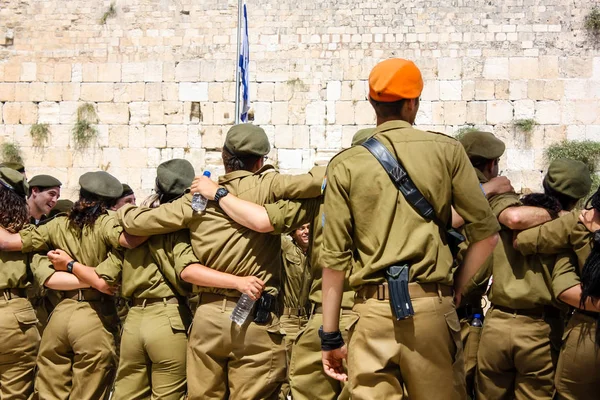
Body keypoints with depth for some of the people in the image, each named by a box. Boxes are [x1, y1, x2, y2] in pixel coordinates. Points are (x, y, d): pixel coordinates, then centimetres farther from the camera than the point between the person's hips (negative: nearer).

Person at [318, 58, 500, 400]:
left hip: (372, 309, 0)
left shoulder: (345, 165, 3)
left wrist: (331, 336, 7)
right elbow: (487, 233, 2)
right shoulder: (446, 150, 3)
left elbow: (334, 256, 0)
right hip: (431, 307, 0)